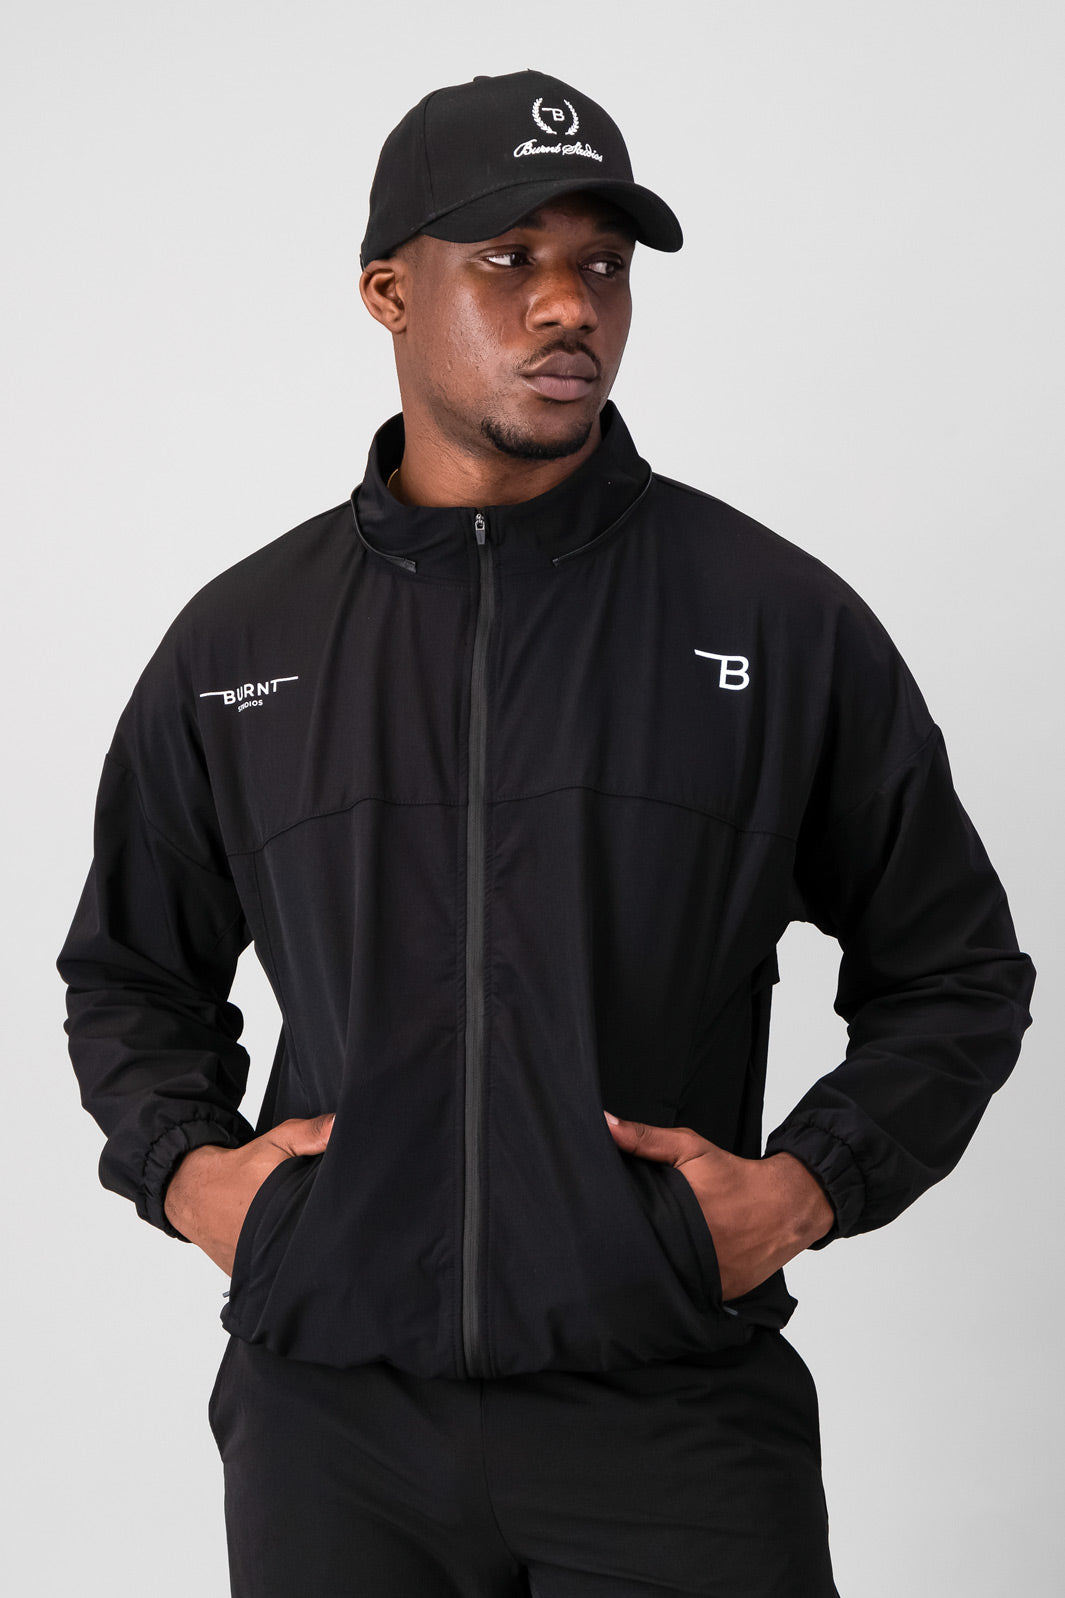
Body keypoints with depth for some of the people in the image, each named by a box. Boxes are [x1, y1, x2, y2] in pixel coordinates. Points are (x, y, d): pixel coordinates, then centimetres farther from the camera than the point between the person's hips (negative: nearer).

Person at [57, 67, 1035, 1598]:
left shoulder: (783, 621, 2)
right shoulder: (239, 644, 7)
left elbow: (955, 974, 9)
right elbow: (129, 970, 20)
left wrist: (806, 1183, -5)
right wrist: (182, 1165, 3)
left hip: (671, 1415, -1)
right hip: (333, 1414, 2)